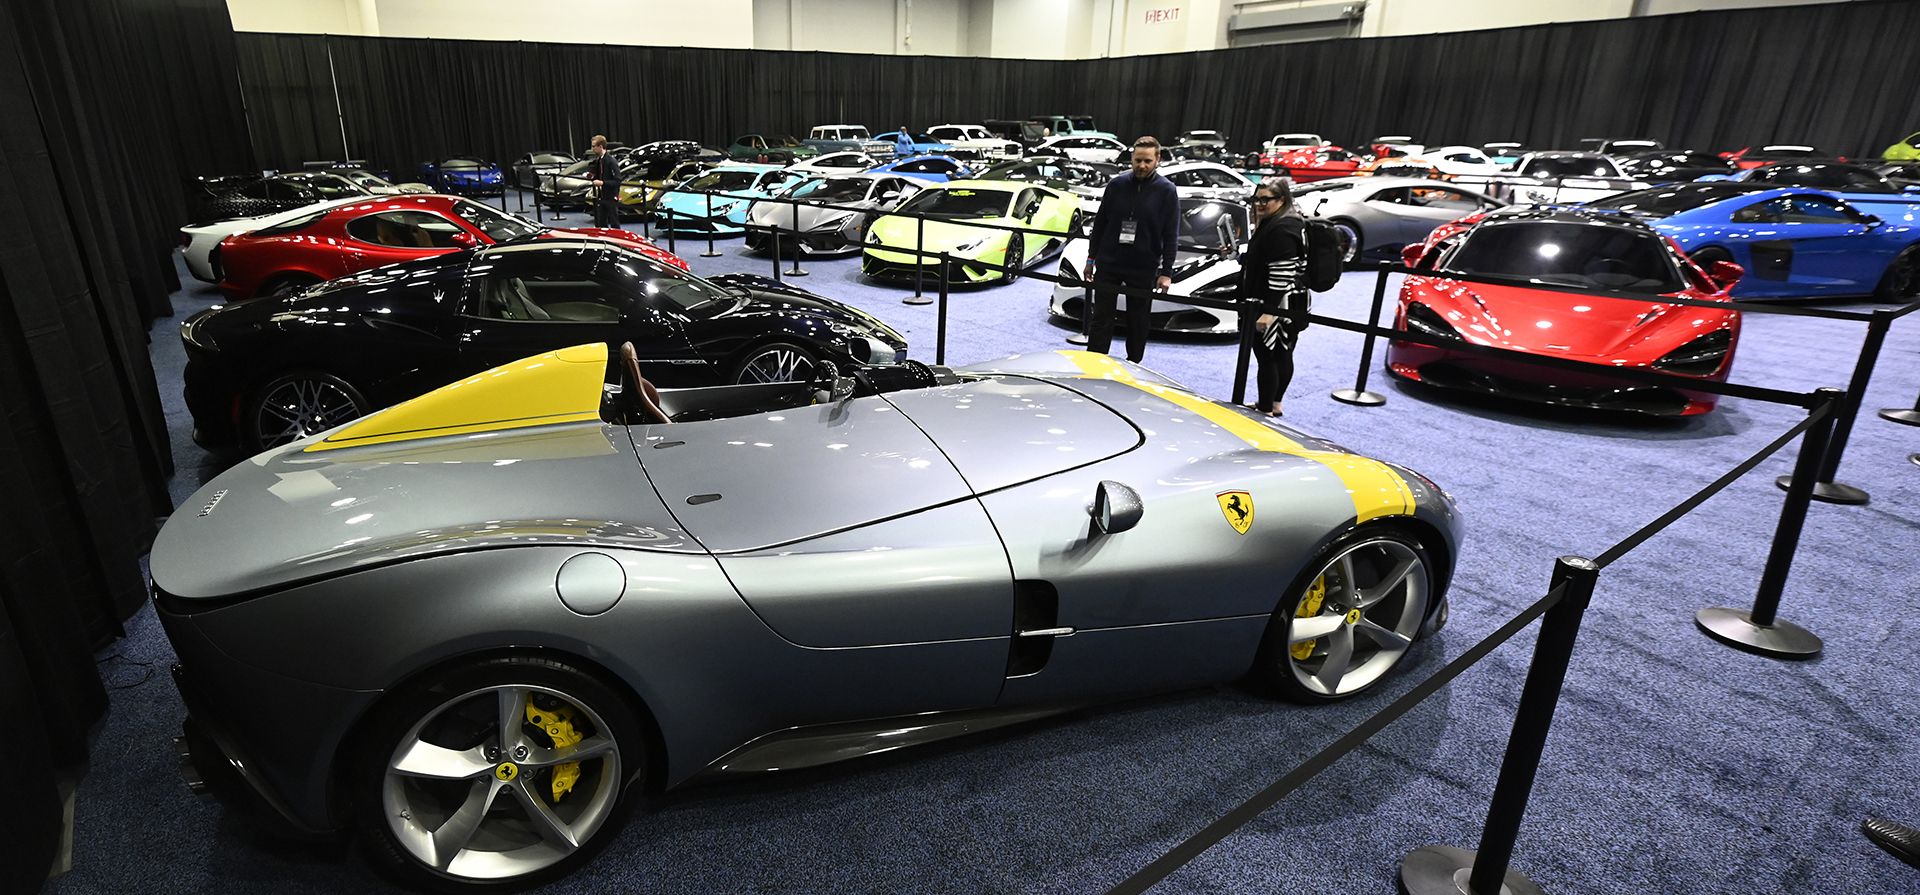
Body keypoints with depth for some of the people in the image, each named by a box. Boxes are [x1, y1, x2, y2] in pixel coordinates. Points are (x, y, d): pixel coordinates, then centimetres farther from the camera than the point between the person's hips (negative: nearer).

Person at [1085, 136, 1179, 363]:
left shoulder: (1166, 191, -4)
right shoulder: (1118, 184, 1)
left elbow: (1171, 235, -3)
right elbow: (1099, 223, 9)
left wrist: (1166, 272, -9)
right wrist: (1091, 258, 8)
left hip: (1144, 268, -1)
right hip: (1108, 263, 1)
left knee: (1138, 323, 9)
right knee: (1101, 319, 1)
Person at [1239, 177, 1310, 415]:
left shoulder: (1282, 229, -19)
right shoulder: (1281, 223, 15)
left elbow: (1282, 274, -26)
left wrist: (1269, 312, -28)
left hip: (1277, 307, -11)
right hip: (1290, 307, 11)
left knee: (1267, 357, -5)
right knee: (1283, 356, 18)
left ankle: (1265, 409, 2)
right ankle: (1274, 404, 32)